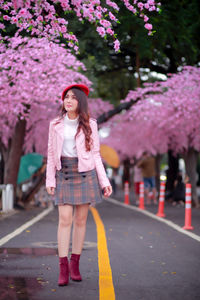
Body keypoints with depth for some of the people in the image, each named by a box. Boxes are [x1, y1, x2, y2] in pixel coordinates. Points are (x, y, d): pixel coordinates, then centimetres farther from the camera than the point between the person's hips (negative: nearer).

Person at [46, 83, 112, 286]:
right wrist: (50, 180, 0)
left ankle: (75, 264, 12)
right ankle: (63, 268, -7)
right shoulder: (56, 124, 6)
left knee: (81, 220, 2)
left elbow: (96, 154, 4)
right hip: (64, 174, 0)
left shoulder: (89, 124, 3)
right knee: (65, 219, -9)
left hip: (85, 174, 0)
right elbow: (51, 154, 8)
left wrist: (104, 181, -1)